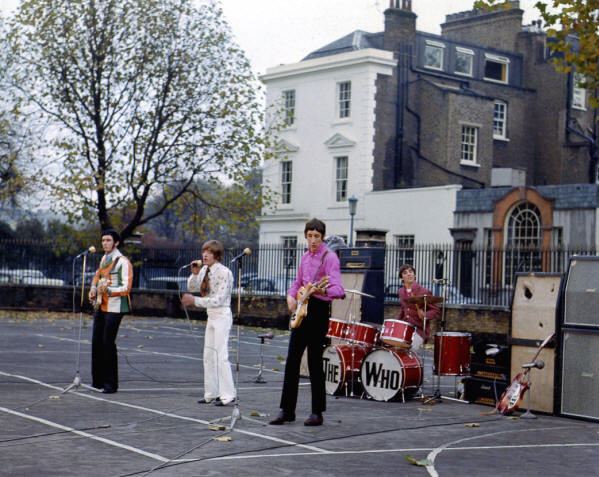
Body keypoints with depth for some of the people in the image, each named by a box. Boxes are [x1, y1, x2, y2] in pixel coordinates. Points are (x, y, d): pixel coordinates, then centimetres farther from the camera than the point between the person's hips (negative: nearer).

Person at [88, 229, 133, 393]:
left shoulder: (123, 262, -10)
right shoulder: (104, 259, 14)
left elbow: (126, 288, -16)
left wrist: (108, 290, -30)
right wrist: (93, 289, 12)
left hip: (114, 308, -8)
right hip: (100, 306, 8)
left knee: (108, 343, -9)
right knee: (96, 342, 7)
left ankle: (110, 384, -2)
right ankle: (97, 381, 17)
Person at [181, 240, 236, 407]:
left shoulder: (224, 272, -16)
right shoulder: (205, 270, 8)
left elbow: (219, 299, -20)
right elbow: (192, 288, 16)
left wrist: (195, 301, -22)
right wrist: (195, 274, -3)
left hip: (222, 315, -9)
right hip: (211, 316, 9)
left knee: (221, 355, -11)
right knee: (208, 355, 10)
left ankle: (227, 394, -7)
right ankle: (211, 393, 17)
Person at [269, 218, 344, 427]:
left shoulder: (329, 257, -9)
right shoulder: (305, 257, 14)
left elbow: (338, 289, -20)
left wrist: (323, 291, -40)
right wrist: (291, 295, 7)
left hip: (319, 310, -7)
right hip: (302, 309, 7)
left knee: (315, 362, -3)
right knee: (292, 360, 5)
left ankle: (317, 412, 7)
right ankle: (287, 410, 12)